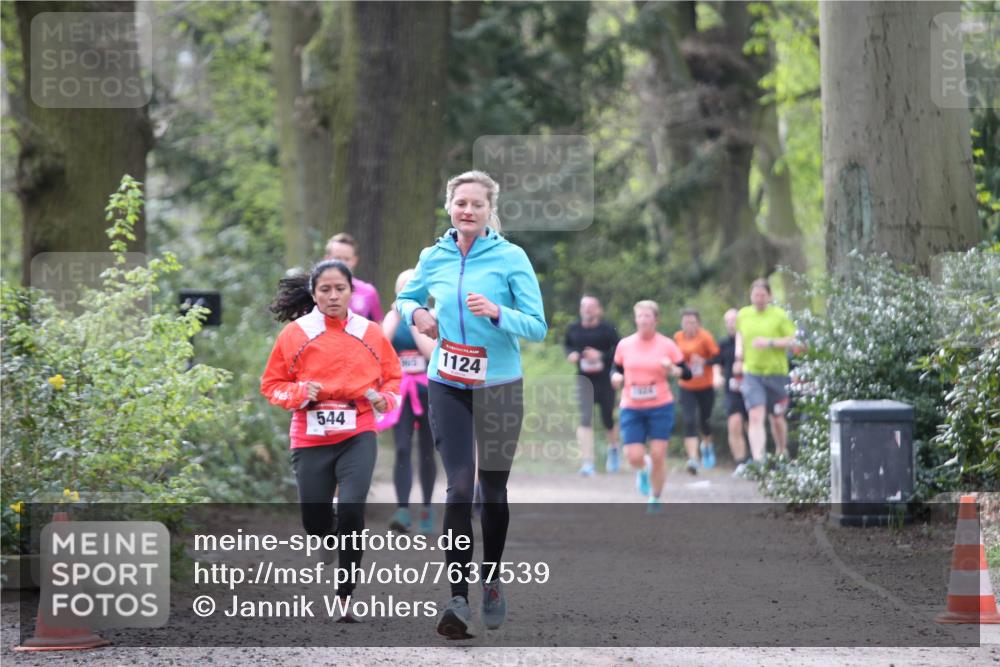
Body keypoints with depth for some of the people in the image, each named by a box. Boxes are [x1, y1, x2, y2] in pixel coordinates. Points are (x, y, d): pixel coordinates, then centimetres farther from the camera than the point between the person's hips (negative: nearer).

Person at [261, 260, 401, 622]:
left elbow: (393, 377, 12)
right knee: (315, 523, 8)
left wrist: (385, 398, -9)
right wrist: (298, 393, -15)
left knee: (352, 512, -18)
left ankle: (345, 597, -8)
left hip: (357, 436, -1)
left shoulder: (371, 334, 1)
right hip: (310, 440, 1)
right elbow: (272, 384, 4)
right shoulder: (294, 334, -2)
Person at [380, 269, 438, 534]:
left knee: (427, 452, 10)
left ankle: (427, 509, 25)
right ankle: (402, 510, -20)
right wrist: (395, 318, -11)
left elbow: (431, 351, -17)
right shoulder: (393, 317, 5)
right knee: (402, 450, -13)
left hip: (428, 390, -1)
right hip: (401, 391, 1)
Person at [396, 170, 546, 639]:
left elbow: (537, 327, -10)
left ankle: (491, 583, 31)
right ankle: (458, 597, -15)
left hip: (499, 386, -1)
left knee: (493, 487, 12)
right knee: (459, 486, -11)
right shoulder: (433, 258, 2)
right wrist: (416, 313, -2)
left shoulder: (511, 257, -7)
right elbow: (405, 298, 20)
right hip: (447, 386, 1)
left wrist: (497, 313, -27)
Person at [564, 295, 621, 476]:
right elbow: (567, 344, 19)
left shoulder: (607, 329, -8)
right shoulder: (573, 329, 1)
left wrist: (601, 356, -22)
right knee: (585, 419, -16)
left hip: (605, 380, -1)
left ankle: (614, 448, 45)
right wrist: (571, 354, -2)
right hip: (584, 380, 1)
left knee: (608, 420, 12)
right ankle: (587, 462, -18)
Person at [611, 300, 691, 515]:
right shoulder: (624, 345, 4)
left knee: (658, 455, -4)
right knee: (634, 457, -9)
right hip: (631, 408, 1)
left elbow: (686, 374, 1)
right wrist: (616, 377, -8)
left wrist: (672, 370, -19)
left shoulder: (667, 345, -1)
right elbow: (617, 370, 14)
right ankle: (643, 469, 29)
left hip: (660, 407, -1)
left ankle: (655, 499, 14)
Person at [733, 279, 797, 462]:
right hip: (751, 373, 1)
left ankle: (781, 452, 37)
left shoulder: (779, 315, -6)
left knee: (777, 418, 13)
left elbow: (793, 340, -8)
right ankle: (757, 458, -21)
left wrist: (770, 342, -21)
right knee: (755, 417, -14)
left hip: (776, 373, -1)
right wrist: (739, 356, 7)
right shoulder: (743, 314, 4)